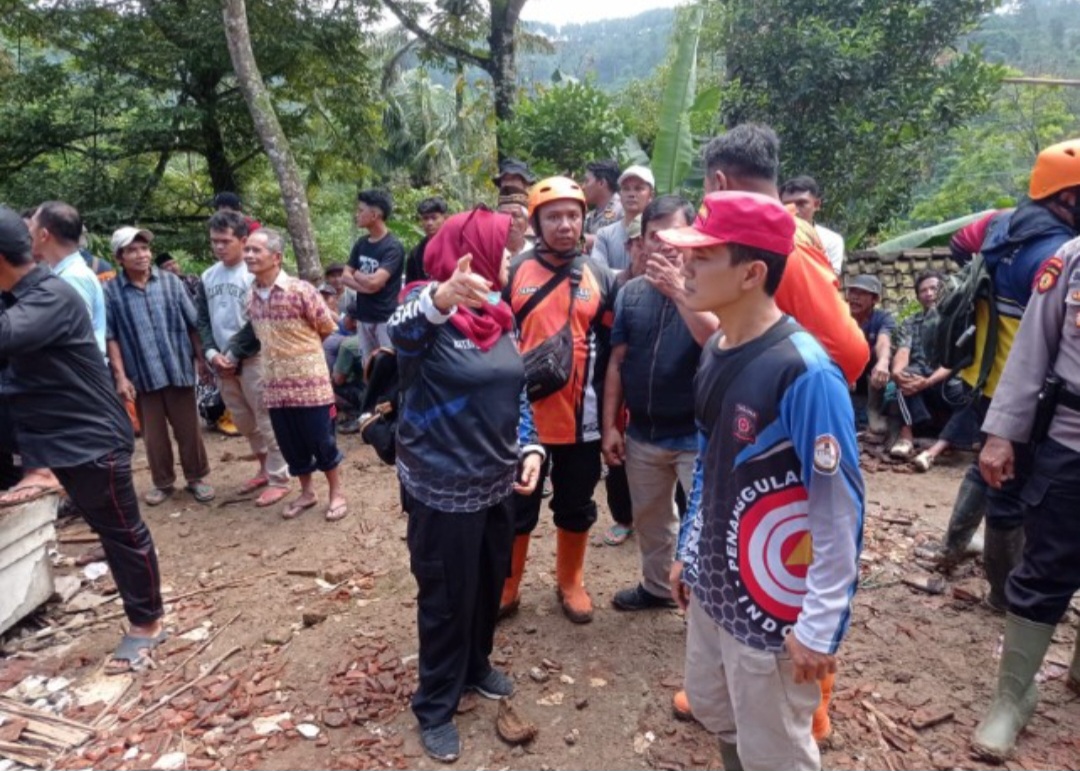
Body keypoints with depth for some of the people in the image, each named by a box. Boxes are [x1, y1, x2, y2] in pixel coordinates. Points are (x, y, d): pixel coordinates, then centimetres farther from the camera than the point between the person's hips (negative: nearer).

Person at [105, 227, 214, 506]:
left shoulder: (170, 281, 0)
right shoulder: (111, 291, -4)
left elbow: (193, 324, 4)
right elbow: (111, 337, -2)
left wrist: (201, 359, 2)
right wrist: (121, 376, -6)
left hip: (179, 368, 0)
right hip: (141, 374, 0)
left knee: (188, 428, 9)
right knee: (153, 433, 11)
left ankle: (196, 478, 24)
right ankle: (162, 482, 27)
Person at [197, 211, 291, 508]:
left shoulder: (255, 274, -10)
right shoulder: (208, 276, 9)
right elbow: (203, 320, 11)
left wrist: (233, 354, -12)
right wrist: (212, 353, -4)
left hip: (252, 358, -6)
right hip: (221, 361, 6)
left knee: (266, 420, -2)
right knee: (243, 421, 15)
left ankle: (278, 479, 8)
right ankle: (265, 467, 31)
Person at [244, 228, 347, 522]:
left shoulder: (300, 290, -15)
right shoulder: (251, 296, 4)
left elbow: (327, 328, -4)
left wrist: (301, 348, 7)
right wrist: (285, 350, 9)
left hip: (309, 380, -5)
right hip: (275, 384, 6)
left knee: (321, 440, 5)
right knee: (291, 444, 14)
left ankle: (336, 493, 21)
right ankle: (306, 492, 31)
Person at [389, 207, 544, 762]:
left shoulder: (499, 317, 6)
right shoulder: (427, 311, -16)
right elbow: (404, 326, -42)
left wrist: (530, 446, -1)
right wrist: (442, 297, -63)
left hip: (498, 482, 7)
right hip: (442, 489, -7)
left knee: (490, 584, 22)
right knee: (446, 598, 8)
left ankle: (476, 667, 48)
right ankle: (435, 707, 30)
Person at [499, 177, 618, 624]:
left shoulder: (601, 277, 3)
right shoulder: (514, 272, -2)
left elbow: (614, 346, 6)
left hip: (581, 418, 1)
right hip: (522, 414, -1)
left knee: (576, 507, 16)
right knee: (516, 507, 13)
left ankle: (570, 582, 37)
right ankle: (507, 586, 32)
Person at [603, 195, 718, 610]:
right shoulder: (631, 292, 2)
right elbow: (617, 362, 4)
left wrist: (678, 290, -30)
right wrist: (610, 425, 2)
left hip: (697, 434, -4)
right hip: (642, 433, 5)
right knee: (649, 519, 21)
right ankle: (656, 586, 42)